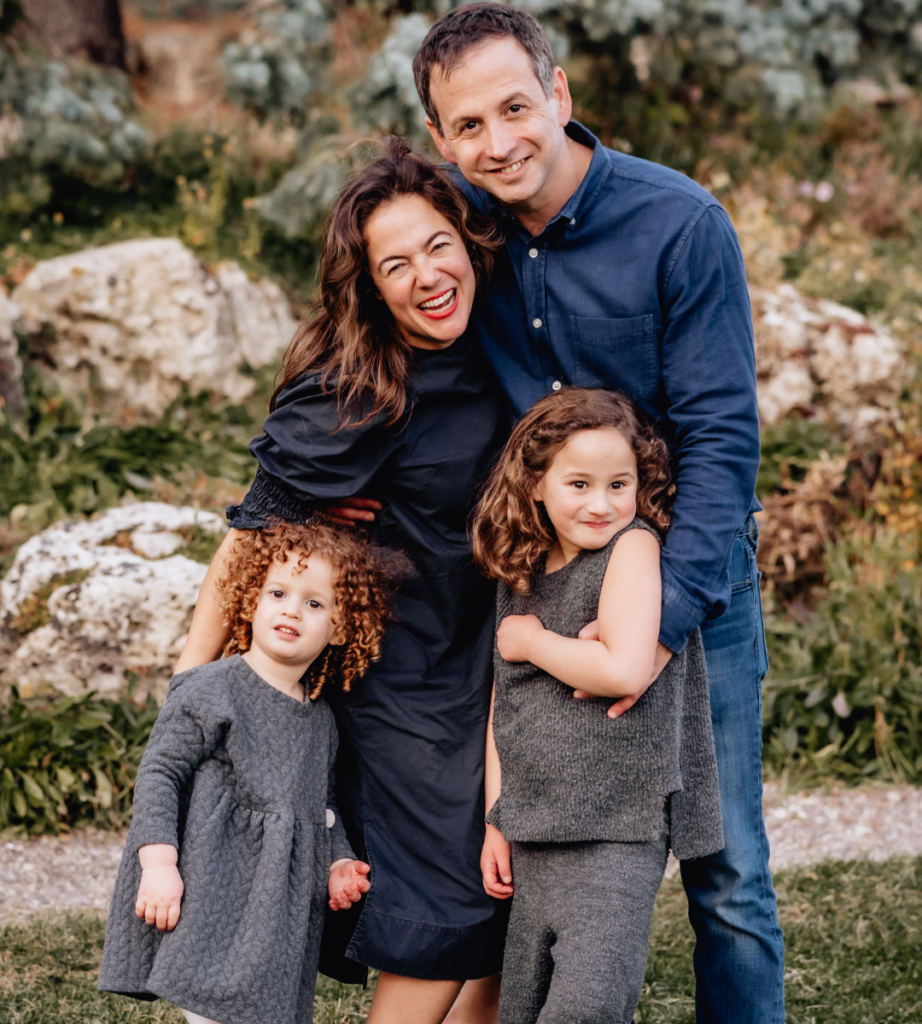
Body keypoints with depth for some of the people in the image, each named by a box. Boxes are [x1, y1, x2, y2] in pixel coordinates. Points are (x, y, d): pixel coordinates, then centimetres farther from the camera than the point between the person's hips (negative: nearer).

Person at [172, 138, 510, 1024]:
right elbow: (253, 536, -16)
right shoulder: (354, 398, -23)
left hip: (481, 674, 7)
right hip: (402, 686, -7)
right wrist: (194, 685, -11)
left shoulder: (485, 358, -1)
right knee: (442, 917, -4)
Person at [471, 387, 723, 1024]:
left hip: (617, 831, -7)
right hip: (536, 833, 7)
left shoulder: (633, 546, -8)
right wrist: (497, 821, 14)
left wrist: (530, 641, -8)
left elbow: (625, 670, -22)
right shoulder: (520, 575, 11)